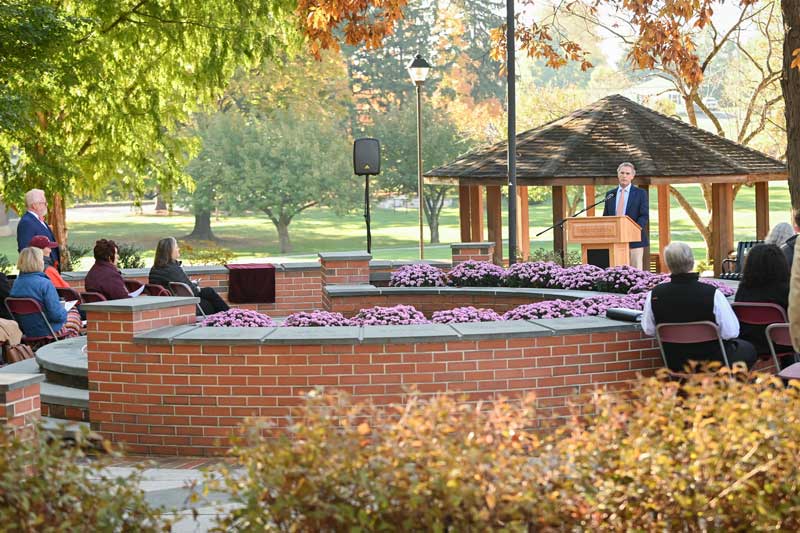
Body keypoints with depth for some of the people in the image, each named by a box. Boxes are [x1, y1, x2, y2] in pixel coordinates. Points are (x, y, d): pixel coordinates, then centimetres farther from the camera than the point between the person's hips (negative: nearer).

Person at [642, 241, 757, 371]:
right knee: (747, 349, 27)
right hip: (711, 361, -4)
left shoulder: (654, 295, -17)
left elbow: (649, 330, -3)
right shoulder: (712, 294, -26)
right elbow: (731, 332, -20)